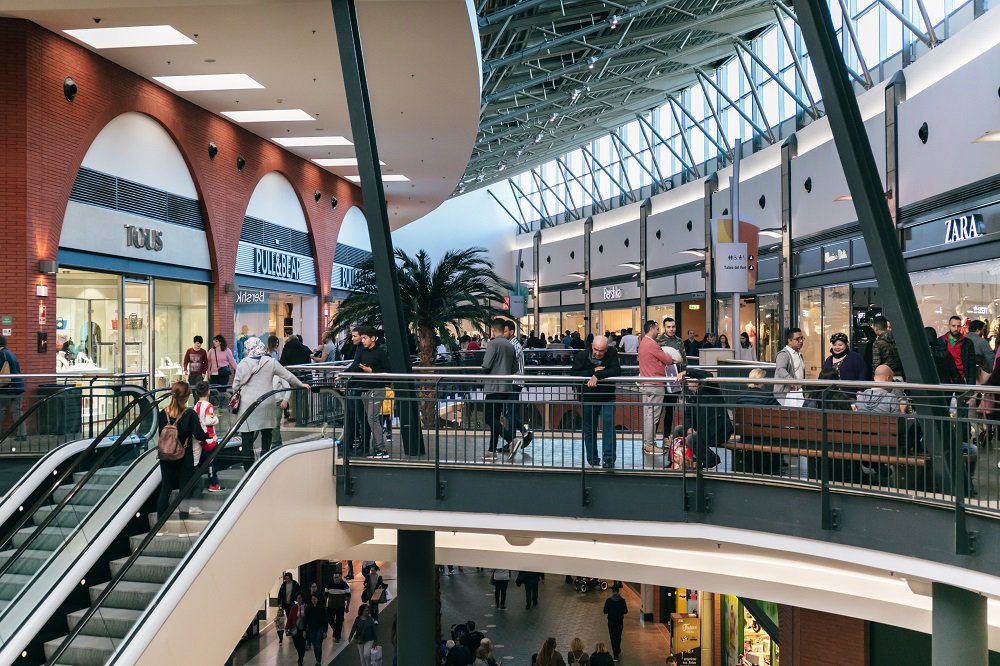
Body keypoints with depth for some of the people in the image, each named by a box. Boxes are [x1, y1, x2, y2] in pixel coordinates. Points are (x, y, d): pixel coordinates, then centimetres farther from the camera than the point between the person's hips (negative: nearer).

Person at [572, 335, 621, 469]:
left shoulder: (612, 353, -9)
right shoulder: (582, 355, -8)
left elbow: (617, 371, -21)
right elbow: (573, 373, -14)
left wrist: (597, 375, -30)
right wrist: (593, 371, -23)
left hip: (607, 399, -1)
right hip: (588, 399, 1)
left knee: (609, 426, -13)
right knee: (589, 430, 8)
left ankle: (608, 459, -10)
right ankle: (592, 461, 18)